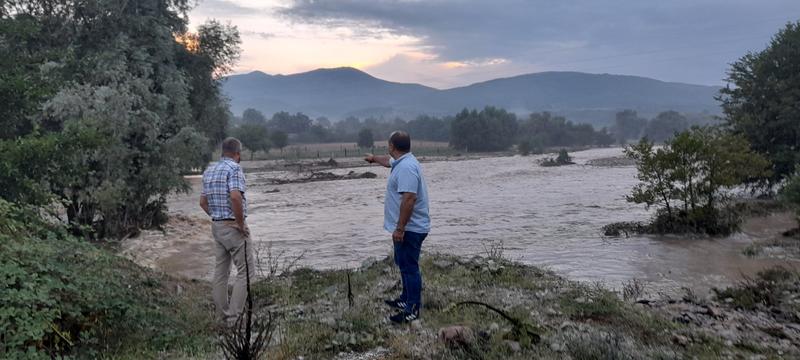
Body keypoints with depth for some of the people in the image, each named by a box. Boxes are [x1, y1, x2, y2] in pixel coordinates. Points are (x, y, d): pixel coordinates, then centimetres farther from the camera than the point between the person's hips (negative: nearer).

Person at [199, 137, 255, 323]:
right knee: (245, 271, -1)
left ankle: (222, 316, 20)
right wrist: (241, 223, -19)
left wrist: (216, 216, 16)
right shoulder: (234, 168, -14)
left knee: (220, 272, 13)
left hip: (216, 226, 8)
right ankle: (234, 317, -5)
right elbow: (235, 197, -29)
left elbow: (203, 201, 17)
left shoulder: (209, 170, 12)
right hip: (233, 227, -8)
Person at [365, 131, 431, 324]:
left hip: (410, 229, -11)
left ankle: (413, 310, 2)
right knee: (404, 264, 21)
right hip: (408, 228, 11)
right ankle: (406, 299, 35)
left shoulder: (406, 167, -23)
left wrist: (400, 228, -28)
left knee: (409, 267, -5)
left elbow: (409, 199, -30)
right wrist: (374, 158, 55)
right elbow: (388, 160, 37)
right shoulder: (401, 162, 11)